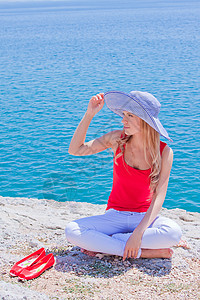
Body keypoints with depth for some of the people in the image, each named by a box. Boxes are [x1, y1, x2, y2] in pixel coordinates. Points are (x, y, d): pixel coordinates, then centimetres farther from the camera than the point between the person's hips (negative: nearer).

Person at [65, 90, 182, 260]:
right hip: (115, 216, 1)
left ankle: (101, 243, -20)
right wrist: (89, 115, -12)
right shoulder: (117, 139, -5)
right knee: (72, 231, -24)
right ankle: (143, 252, -23)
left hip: (144, 217, -1)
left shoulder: (164, 152, -11)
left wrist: (139, 232, -27)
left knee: (174, 233, -34)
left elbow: (159, 196, -15)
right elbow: (75, 150, -3)